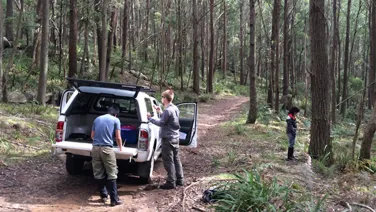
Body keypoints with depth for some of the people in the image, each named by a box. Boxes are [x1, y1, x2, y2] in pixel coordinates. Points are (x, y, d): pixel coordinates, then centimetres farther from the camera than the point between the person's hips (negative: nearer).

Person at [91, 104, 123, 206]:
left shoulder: (97, 119, 18)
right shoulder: (115, 120, 6)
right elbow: (118, 137, 5)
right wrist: (120, 147, 24)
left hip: (95, 148, 5)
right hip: (107, 149, -4)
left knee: (98, 174, 13)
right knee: (111, 174, -1)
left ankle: (104, 196, 22)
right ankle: (114, 199, -2)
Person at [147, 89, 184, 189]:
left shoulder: (168, 110, -19)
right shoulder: (175, 108, 10)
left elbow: (161, 123, -18)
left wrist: (150, 118, -10)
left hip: (168, 138, -9)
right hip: (175, 137, 9)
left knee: (168, 161, -3)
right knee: (176, 159, 16)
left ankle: (171, 182, 1)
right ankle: (180, 180, 22)